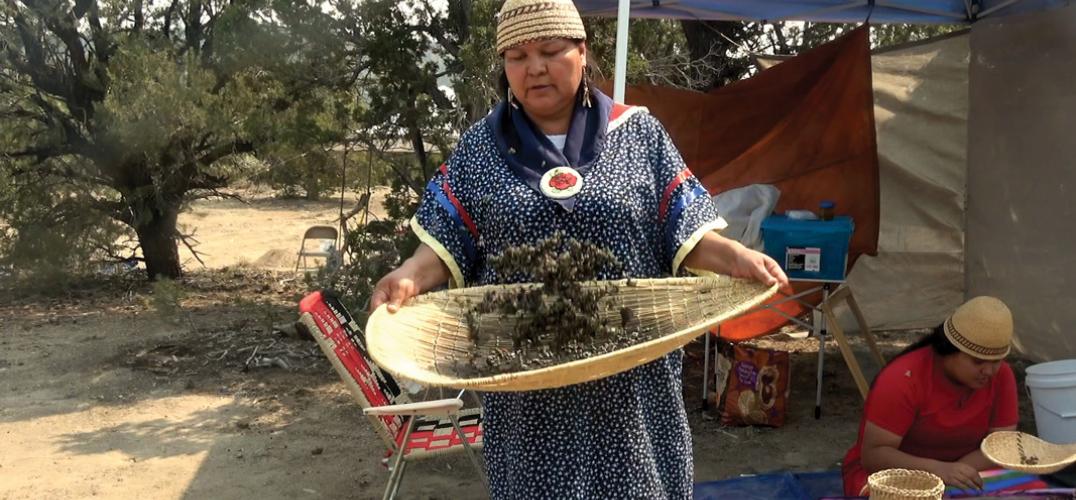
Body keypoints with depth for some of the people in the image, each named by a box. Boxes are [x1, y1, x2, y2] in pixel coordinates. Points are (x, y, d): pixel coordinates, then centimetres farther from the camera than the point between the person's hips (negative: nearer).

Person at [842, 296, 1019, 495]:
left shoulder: (1001, 376, -8)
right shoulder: (903, 378, -23)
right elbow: (873, 455, -24)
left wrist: (955, 472, -27)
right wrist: (939, 469, -39)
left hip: (957, 484, 4)